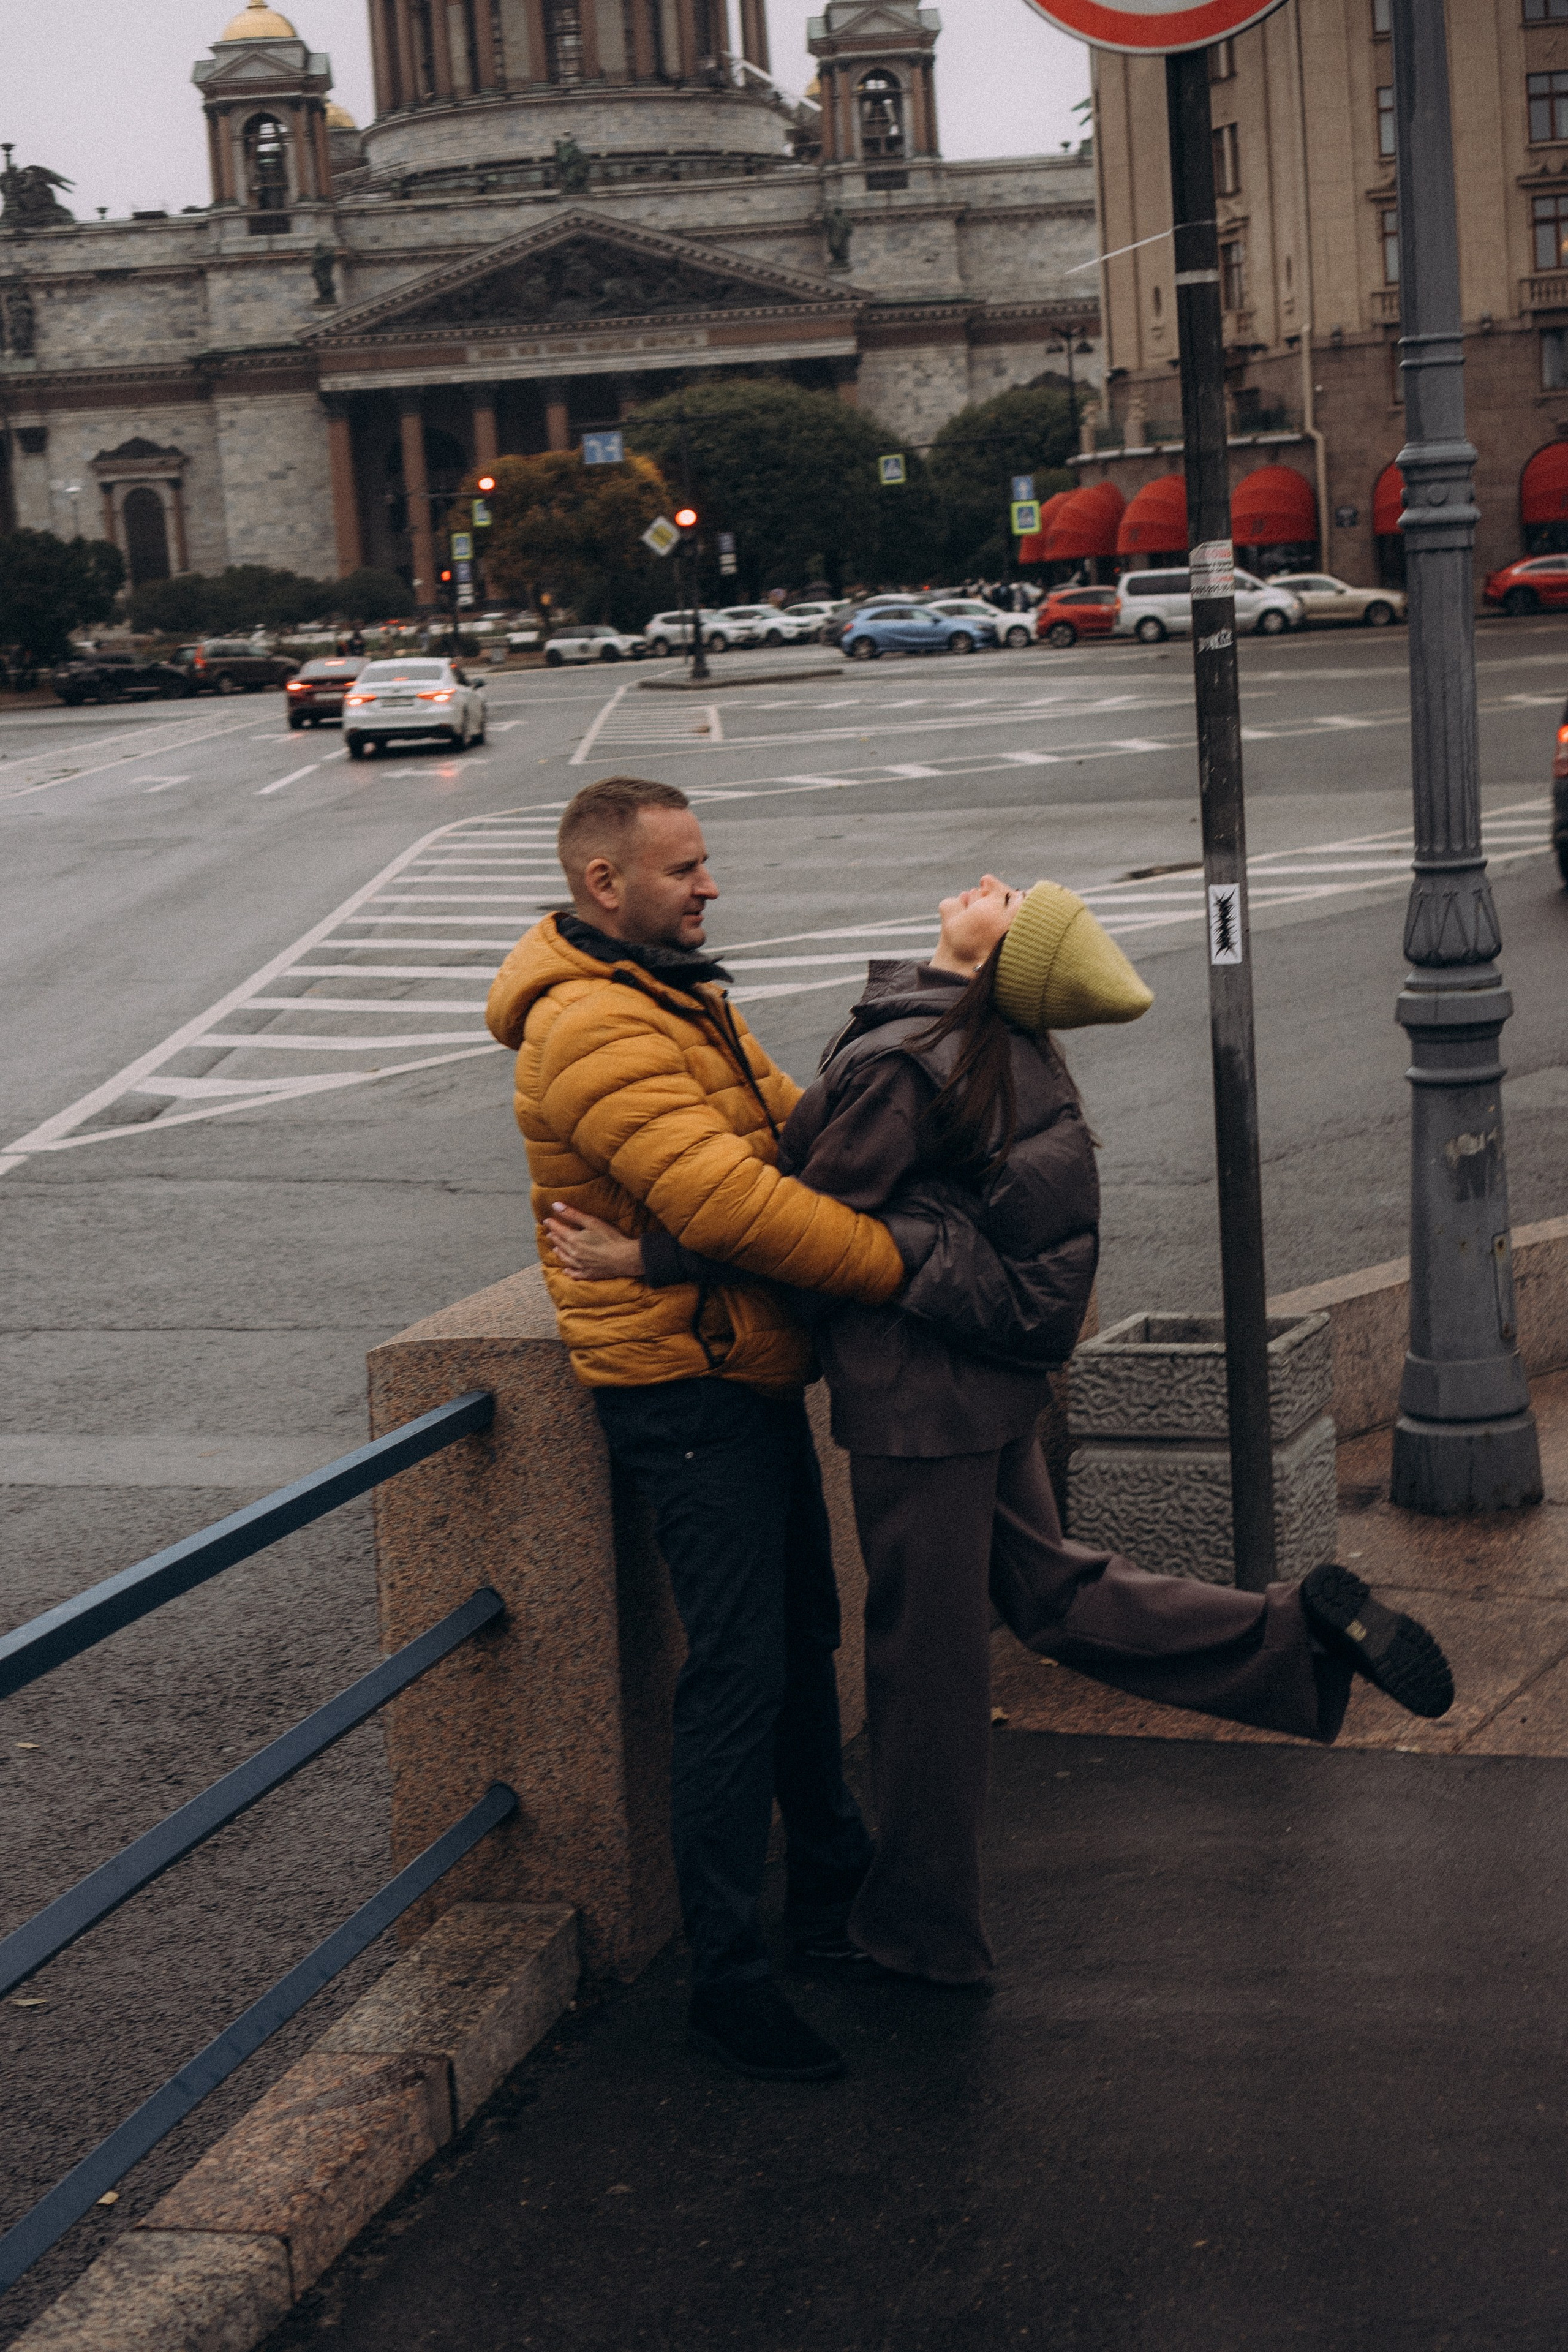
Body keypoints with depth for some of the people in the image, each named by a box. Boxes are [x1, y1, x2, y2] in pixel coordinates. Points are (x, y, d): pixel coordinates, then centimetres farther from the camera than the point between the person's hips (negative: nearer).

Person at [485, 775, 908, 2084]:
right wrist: (898, 1264, -24)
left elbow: (787, 1120, 16)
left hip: (750, 1374, 11)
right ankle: (727, 1977, 0)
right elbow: (721, 1202, -30)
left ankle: (832, 1875, 39)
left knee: (802, 1633, 22)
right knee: (740, 1669, -8)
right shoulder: (593, 1027, -22)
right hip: (686, 1386, -11)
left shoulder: (676, 996, 14)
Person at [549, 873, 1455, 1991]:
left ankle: (919, 1930, 20)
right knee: (1050, 1587, 22)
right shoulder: (1001, 1052, 5)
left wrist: (647, 1257, -17)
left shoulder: (904, 1062, -23)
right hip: (990, 1368, 9)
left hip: (923, 1393, -9)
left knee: (924, 1654, 5)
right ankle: (1310, 1628, 16)